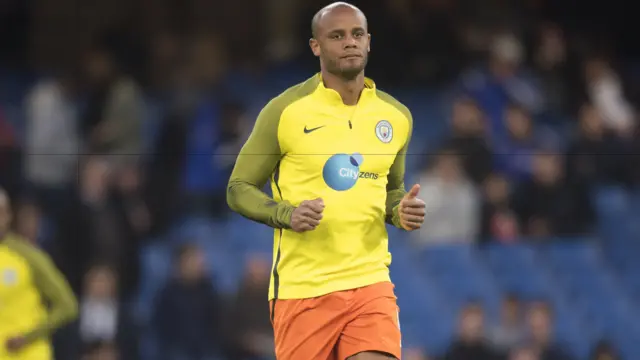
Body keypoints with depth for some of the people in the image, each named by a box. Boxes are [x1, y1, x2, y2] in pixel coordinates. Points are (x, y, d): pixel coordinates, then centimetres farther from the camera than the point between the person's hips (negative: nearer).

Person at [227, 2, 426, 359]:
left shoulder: (396, 116, 8)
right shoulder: (285, 111, -4)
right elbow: (239, 189, 1)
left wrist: (401, 211, -1)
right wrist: (287, 215, -18)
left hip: (370, 282, 3)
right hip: (301, 287, -2)